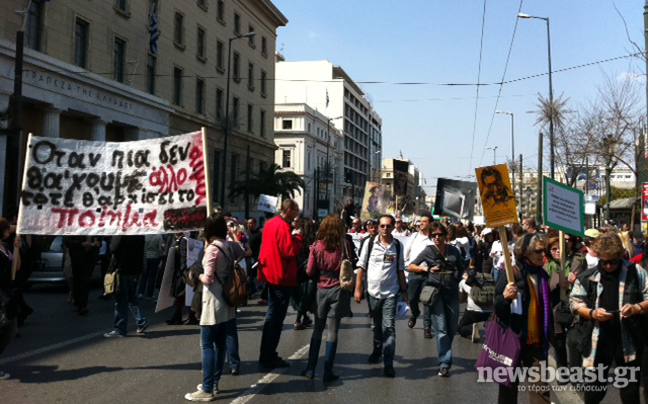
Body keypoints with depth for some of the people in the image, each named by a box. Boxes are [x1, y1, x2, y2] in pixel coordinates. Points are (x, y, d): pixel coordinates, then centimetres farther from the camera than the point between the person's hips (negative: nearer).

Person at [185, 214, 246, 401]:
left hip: (213, 302, -8)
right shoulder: (232, 246, 5)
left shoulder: (212, 248, -17)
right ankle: (214, 383, 23)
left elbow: (208, 279, -20)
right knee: (220, 343, 13)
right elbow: (245, 253, 29)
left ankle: (207, 390, -3)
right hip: (226, 301, 8)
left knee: (207, 345, -4)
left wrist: (198, 276, 0)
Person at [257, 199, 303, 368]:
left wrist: (293, 236, 8)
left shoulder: (270, 223, 11)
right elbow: (289, 251, -23)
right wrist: (298, 237, -9)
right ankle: (269, 357, 3)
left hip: (270, 274, 10)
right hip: (281, 276, -10)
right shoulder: (283, 226, -18)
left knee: (273, 314, 18)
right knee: (277, 316, -3)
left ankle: (267, 355, 25)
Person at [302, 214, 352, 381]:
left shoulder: (317, 246, -5)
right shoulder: (345, 245, -7)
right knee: (332, 331, 4)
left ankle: (310, 369, 15)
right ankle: (328, 372, 7)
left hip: (321, 290, 1)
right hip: (338, 290, -1)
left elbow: (310, 271, -3)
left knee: (317, 330, 13)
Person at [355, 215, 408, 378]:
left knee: (389, 328, -6)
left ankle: (388, 364, -4)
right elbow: (361, 267, 0)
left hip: (390, 293, -1)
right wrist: (358, 289, -2)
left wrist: (404, 291, 7)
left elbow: (400, 270, 7)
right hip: (373, 291, 1)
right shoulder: (370, 243, -3)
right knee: (376, 326, 17)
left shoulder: (398, 245, 0)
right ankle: (377, 350, 40)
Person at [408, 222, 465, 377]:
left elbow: (461, 269, 18)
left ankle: (444, 359, 31)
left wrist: (458, 280, 1)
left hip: (452, 292, 3)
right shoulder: (428, 251, -2)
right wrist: (426, 268, -16)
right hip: (436, 291, -3)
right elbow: (410, 267, -2)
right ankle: (445, 363, -3)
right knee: (441, 329, -7)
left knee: (452, 329, 9)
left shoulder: (454, 251, 4)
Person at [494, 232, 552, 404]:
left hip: (536, 341, 5)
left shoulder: (542, 275, 7)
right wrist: (505, 298, -34)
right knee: (509, 386, 9)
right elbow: (498, 311, -15)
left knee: (540, 388, 2)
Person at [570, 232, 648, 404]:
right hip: (598, 339, 0)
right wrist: (592, 313, -13)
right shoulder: (588, 276, 0)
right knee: (594, 386, 12)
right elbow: (575, 302, 4)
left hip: (628, 339, 0)